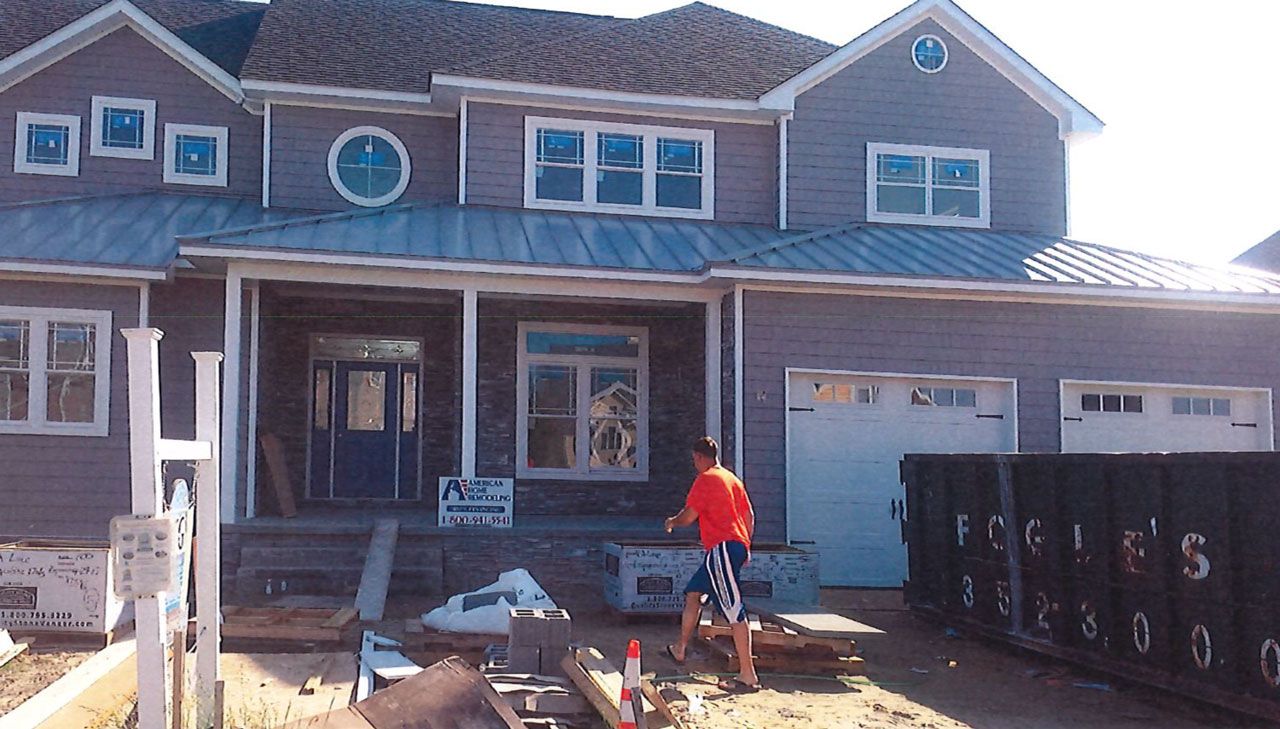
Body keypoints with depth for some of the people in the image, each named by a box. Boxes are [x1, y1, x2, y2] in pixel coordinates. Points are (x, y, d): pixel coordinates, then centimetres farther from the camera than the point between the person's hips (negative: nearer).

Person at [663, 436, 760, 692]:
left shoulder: (705, 479, -7)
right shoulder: (732, 478, 18)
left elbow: (688, 517, -8)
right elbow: (749, 515, 19)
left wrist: (671, 522, 13)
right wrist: (745, 547, 24)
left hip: (722, 547, -10)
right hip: (738, 545, 10)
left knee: (734, 612, -11)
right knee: (693, 593, 21)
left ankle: (748, 676, -13)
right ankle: (680, 650, 31)